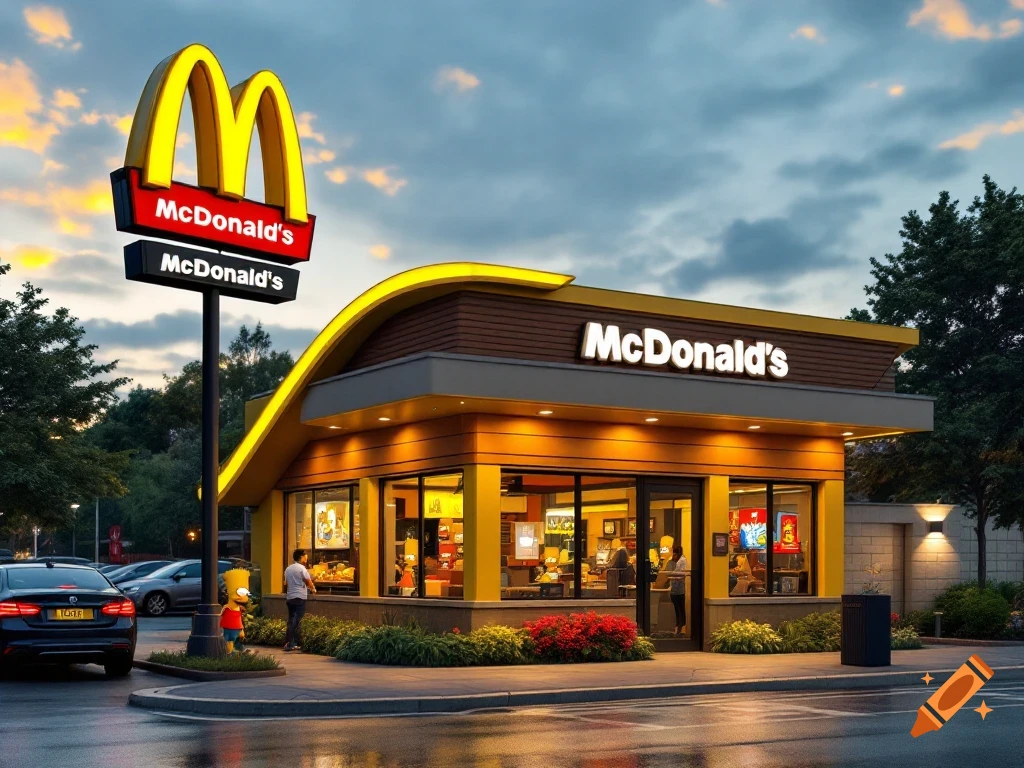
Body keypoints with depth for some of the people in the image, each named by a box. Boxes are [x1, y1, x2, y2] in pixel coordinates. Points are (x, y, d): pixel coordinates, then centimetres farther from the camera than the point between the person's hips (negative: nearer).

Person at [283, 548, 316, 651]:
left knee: (291, 620, 12)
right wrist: (314, 589, 13)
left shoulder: (288, 569, 11)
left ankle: (291, 643, 10)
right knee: (296, 621, -7)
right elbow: (309, 582, -5)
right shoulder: (302, 568, -9)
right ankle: (289, 644, -13)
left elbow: (286, 583, 16)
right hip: (299, 597, -7)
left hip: (290, 597, 7)